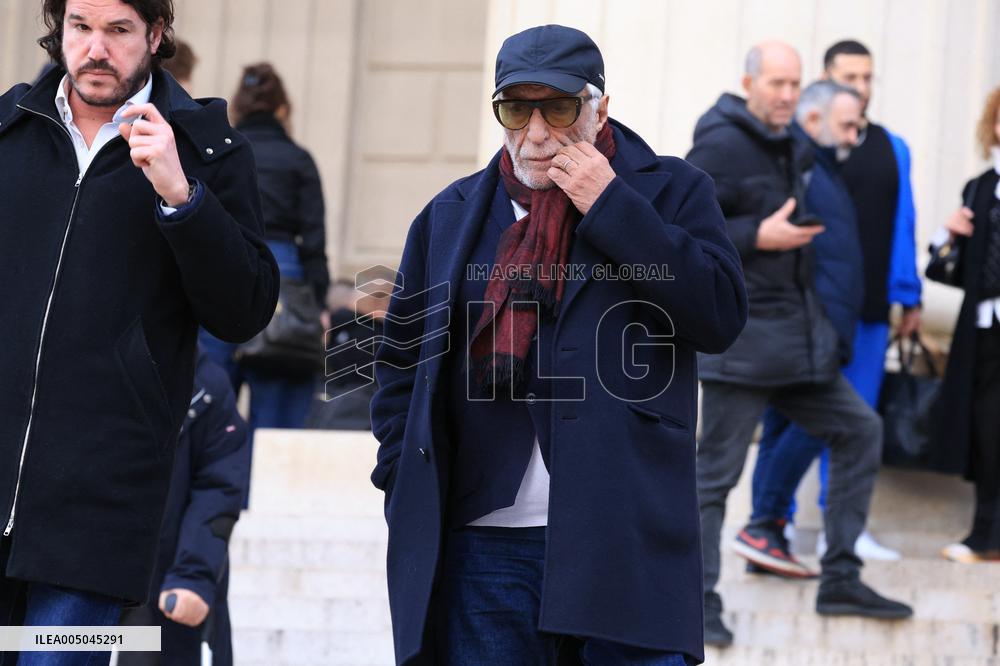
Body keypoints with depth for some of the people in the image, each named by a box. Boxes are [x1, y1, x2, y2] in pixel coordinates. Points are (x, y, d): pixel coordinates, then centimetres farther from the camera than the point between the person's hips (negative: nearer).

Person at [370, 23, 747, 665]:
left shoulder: (671, 192, 6)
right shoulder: (451, 216, 16)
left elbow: (722, 316, -9)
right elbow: (401, 358, 20)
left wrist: (610, 205, -9)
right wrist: (405, 486, 7)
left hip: (627, 541, -3)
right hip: (483, 537, 3)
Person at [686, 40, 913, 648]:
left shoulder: (792, 147, 12)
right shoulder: (720, 147, -13)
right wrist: (758, 237, -21)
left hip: (798, 334, 9)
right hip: (740, 338, -9)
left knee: (860, 430, 9)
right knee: (716, 471, -4)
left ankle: (841, 580, 14)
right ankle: (701, 602, 3)